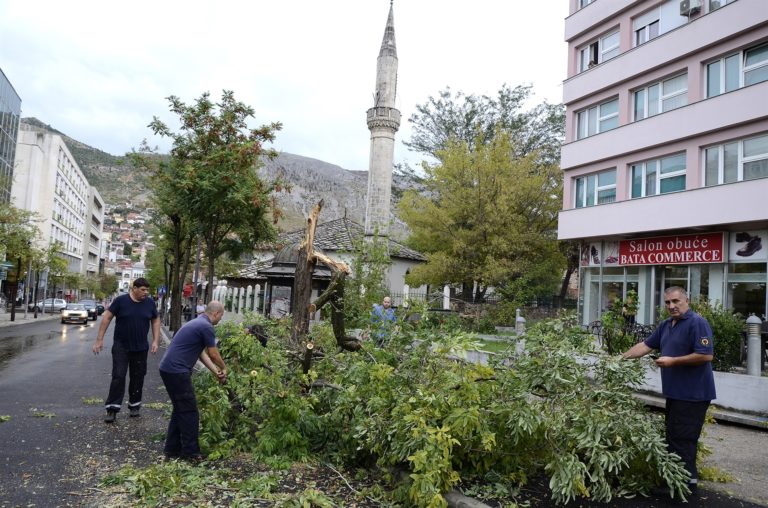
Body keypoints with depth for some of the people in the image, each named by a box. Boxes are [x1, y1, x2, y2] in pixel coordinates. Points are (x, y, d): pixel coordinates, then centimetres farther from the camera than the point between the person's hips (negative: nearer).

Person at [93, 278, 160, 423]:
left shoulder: (150, 302, -2)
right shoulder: (121, 300, -10)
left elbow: (155, 321, 8)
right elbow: (107, 318, -6)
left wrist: (155, 341, 1)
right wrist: (99, 340, -9)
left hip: (141, 348, 3)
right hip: (121, 347, -3)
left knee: (138, 377, 9)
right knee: (118, 376, -6)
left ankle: (134, 405, 22)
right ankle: (112, 409, 1)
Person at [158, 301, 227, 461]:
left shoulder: (198, 323, 18)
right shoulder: (206, 327, -12)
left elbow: (202, 354, 20)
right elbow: (214, 355, -3)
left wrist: (216, 372, 17)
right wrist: (224, 368, 15)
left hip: (169, 369, 10)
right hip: (177, 371, -10)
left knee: (180, 410, 18)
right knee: (189, 412, 0)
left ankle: (172, 449, 24)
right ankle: (190, 452, 7)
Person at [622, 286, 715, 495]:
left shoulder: (697, 323, -15)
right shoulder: (666, 325, 12)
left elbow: (706, 355, -22)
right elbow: (646, 345, 15)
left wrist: (673, 361, -19)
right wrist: (622, 357, 10)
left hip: (693, 394, -9)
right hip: (675, 392, 9)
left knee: (682, 439, -3)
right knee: (673, 436, 16)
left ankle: (687, 481, 9)